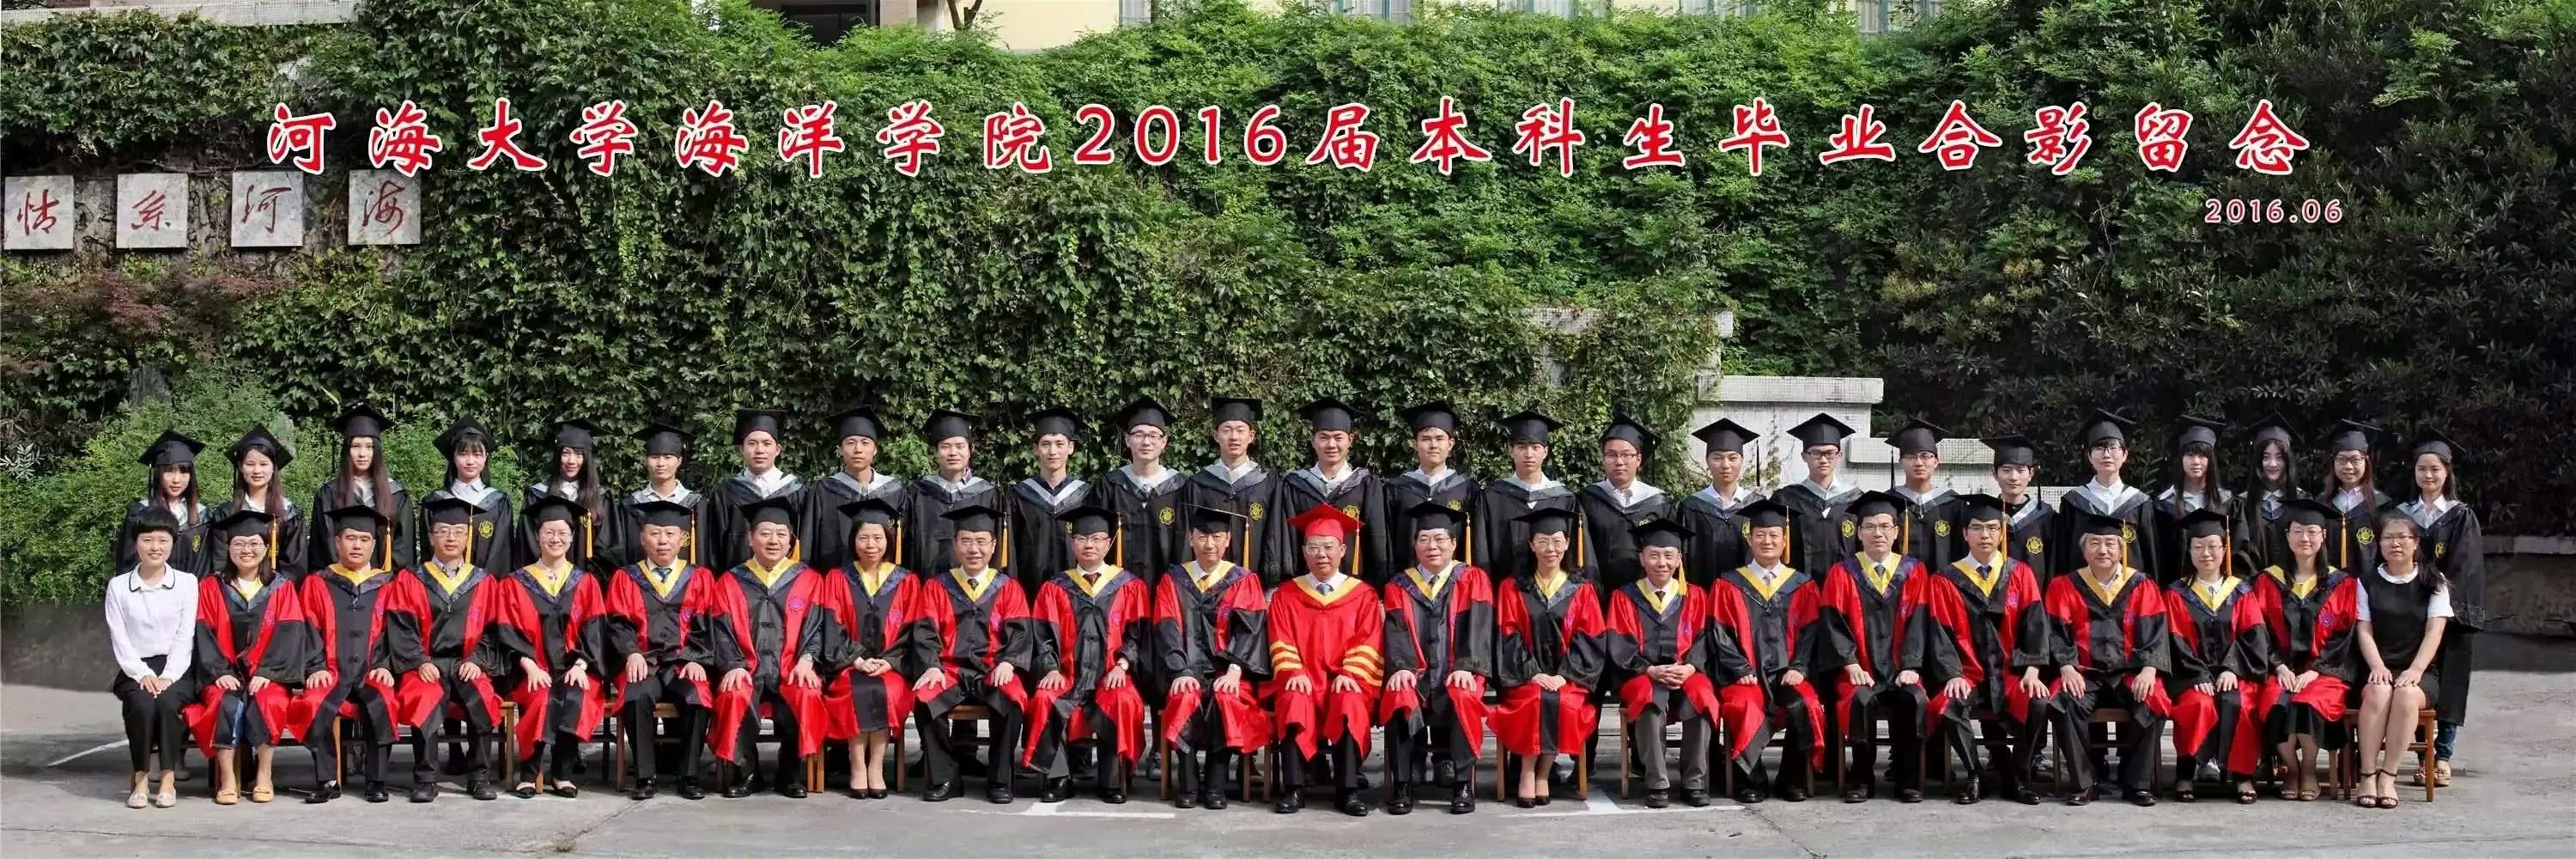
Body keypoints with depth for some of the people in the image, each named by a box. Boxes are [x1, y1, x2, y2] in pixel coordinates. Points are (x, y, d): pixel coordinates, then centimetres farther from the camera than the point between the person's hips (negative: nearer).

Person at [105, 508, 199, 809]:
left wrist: (168, 677, -13)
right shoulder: (118, 586, 8)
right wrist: (143, 674, -13)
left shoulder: (187, 583, 7)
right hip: (135, 670, 0)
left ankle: (169, 778, -23)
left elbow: (185, 637, 0)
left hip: (176, 669, 0)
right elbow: (120, 640, 2)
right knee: (142, 703, -32)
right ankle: (141, 778, -19)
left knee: (168, 701, -33)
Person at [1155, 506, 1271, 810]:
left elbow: (1250, 629, -2)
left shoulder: (1244, 582, 11)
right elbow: (1167, 633, 1)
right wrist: (1180, 673, -16)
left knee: (1226, 699, -33)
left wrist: (1234, 671, -18)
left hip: (1226, 672, 0)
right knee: (1185, 699, -32)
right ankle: (1188, 783, -25)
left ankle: (1216, 783, -25)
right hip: (1188, 669, 1)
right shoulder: (1172, 582, 13)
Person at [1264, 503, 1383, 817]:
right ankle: (1293, 789, -36)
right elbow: (1281, 644, 6)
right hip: (1302, 683, 1)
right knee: (1294, 703, -35)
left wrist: (1350, 674, -14)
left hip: (1346, 683, 0)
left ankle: (1348, 790, -34)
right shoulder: (1286, 595, 15)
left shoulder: (1363, 595, 13)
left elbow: (1368, 643, 3)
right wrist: (1293, 673, -13)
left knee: (1351, 705, -35)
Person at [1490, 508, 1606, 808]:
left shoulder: (1582, 590, 10)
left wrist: (1564, 676, -12)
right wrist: (1532, 673, -13)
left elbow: (1590, 640, 2)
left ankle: (1541, 773, -17)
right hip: (1526, 677, 0)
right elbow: (1508, 638, 1)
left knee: (1563, 702, -32)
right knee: (1536, 700, -33)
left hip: (1568, 678, 0)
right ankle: (1529, 772, -20)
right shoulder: (1513, 589, 10)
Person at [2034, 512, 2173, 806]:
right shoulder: (2065, 587, 9)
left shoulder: (2142, 587, 9)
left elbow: (2156, 632, 1)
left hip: (2130, 674, 0)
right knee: (2063, 702, -32)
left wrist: (2149, 669, -17)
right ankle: (2083, 784, -21)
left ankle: (2137, 782, -15)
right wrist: (2066, 667, -17)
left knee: (2153, 703, -30)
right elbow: (2056, 632, 1)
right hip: (2084, 675, 0)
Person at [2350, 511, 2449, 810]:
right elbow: (2365, 631, 2)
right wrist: (2378, 667, -16)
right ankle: (2368, 778, -36)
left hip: (2420, 672, 0)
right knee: (2379, 692, -35)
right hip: (2379, 669, 0)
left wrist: (2415, 670, -17)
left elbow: (2434, 631, -1)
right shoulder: (2367, 583, 12)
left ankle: (2388, 778, -33)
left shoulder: (2433, 583, 9)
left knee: (2407, 694, -35)